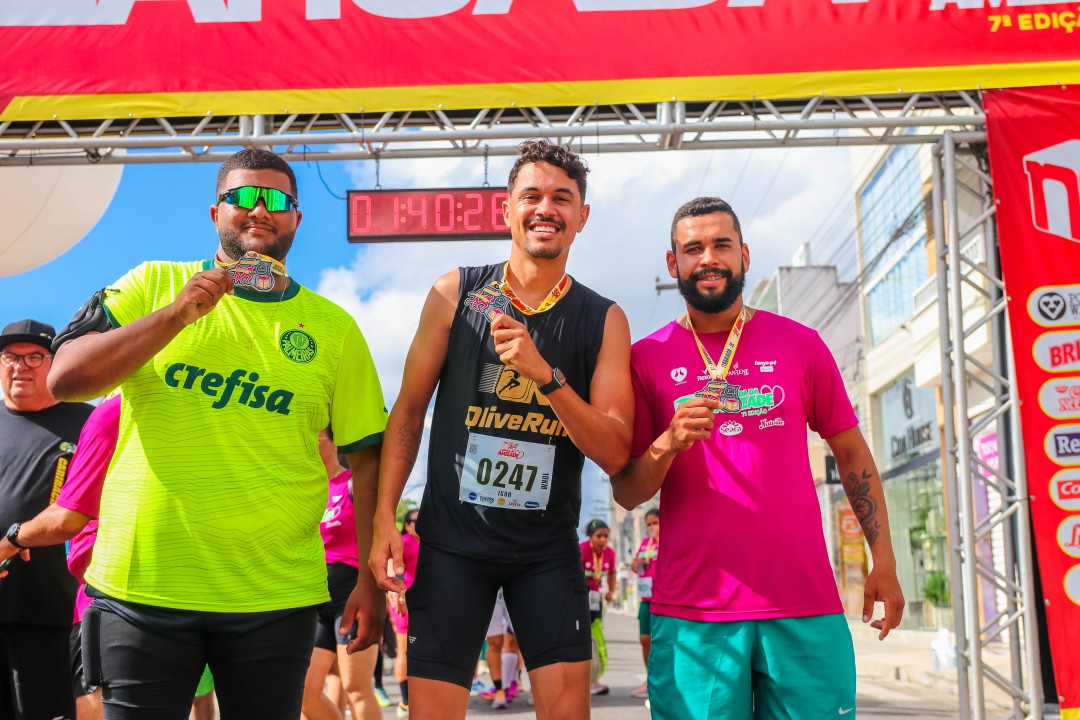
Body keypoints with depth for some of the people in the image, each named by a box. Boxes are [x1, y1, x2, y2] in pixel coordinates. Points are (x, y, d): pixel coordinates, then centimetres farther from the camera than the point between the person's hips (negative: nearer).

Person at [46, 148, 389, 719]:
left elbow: (366, 458, 6)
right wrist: (176, 314, -12)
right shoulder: (154, 284, 6)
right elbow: (64, 379, -4)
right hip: (140, 584, 0)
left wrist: (371, 580, 2)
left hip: (274, 595, 1)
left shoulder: (333, 327, 6)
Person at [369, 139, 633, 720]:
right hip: (452, 539, 0)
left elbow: (615, 453, -7)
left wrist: (544, 375, -22)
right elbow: (409, 410, 5)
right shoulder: (455, 293, 0)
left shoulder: (603, 320, 0)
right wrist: (383, 518, -3)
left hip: (548, 549, 1)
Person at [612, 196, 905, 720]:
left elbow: (851, 452, 13)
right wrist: (668, 444, -17)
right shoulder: (648, 357, 3)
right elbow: (626, 493, 2)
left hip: (806, 607, 1)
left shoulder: (800, 344, 6)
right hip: (692, 614, -1)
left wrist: (883, 560, 8)